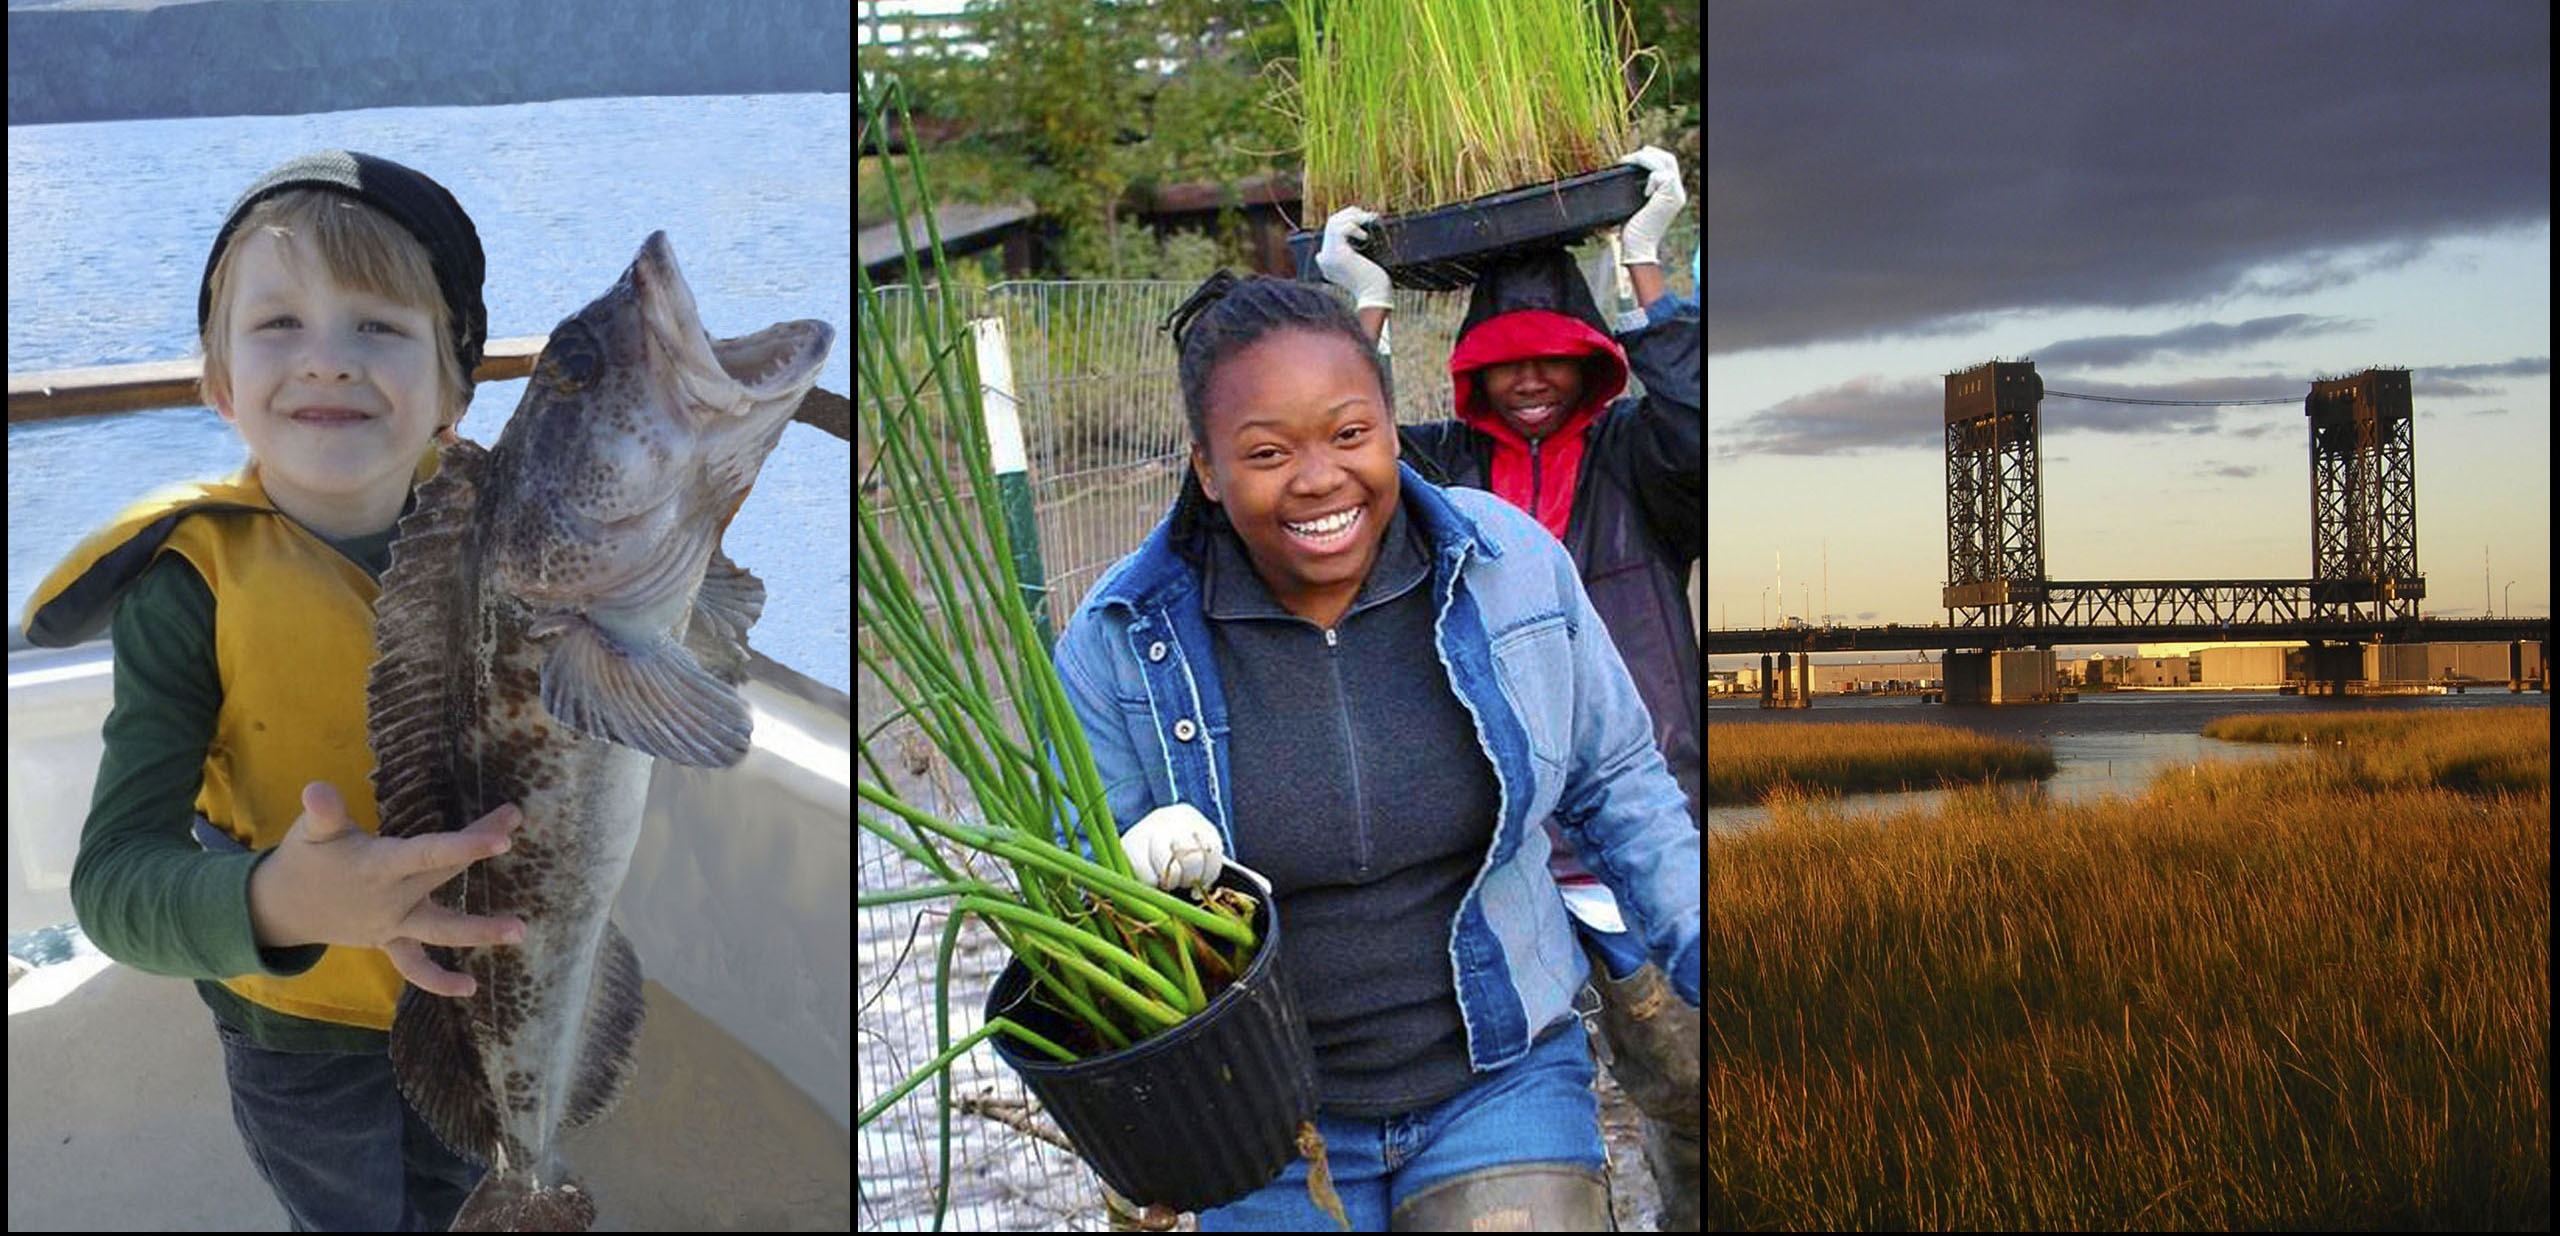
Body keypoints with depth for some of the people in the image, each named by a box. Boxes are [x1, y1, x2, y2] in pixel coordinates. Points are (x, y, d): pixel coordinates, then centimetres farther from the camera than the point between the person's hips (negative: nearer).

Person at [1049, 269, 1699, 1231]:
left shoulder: (1512, 564, -8)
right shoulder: (1123, 641, -12)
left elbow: (1613, 781, 5)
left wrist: (1699, 948, -3)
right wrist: (1140, 874, -25)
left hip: (1503, 1080, 0)